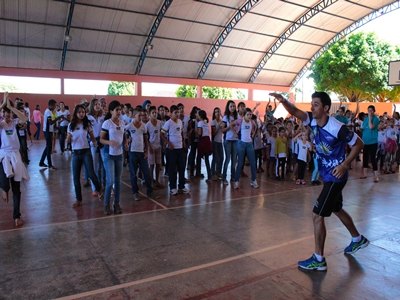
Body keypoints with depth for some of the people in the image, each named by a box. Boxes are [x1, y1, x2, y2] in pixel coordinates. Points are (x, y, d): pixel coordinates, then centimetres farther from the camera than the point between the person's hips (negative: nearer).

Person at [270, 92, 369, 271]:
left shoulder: (337, 128, -23)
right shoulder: (313, 121, -4)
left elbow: (358, 144, -12)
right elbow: (295, 112, -16)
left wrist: (344, 165, -18)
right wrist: (283, 100, -35)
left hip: (335, 176, -8)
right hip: (327, 175, 8)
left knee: (317, 215, -8)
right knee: (337, 209, 24)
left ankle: (319, 260, 5)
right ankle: (358, 239, 48)